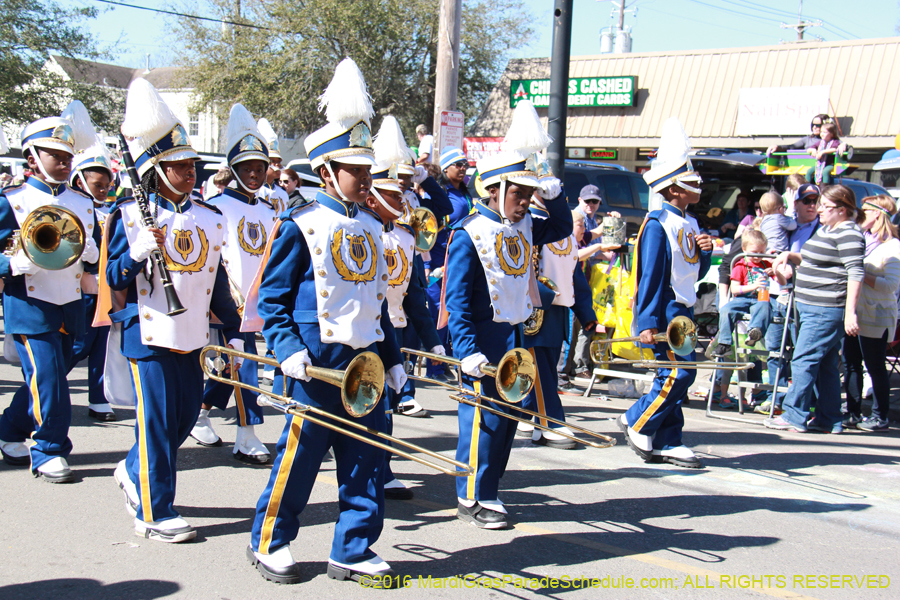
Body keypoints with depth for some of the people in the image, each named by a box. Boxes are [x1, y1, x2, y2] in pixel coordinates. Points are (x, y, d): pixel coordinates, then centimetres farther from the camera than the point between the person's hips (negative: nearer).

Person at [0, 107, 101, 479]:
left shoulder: (83, 204, 13)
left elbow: (97, 258, 14)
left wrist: (88, 251, -8)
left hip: (71, 308, 5)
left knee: (42, 379, 13)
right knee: (47, 380, -9)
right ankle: (49, 452, 3)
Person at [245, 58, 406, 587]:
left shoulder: (372, 228, 13)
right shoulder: (302, 226, -6)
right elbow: (272, 299, -6)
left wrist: (393, 359, 17)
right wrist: (288, 349, -18)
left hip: (365, 360, 6)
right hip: (318, 361, -6)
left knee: (367, 459, 8)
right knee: (299, 454, 3)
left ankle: (354, 550, 19)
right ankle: (270, 542, 21)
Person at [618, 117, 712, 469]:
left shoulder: (690, 224, 14)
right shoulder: (659, 224, -13)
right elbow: (650, 275, -16)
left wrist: (705, 252, -1)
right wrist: (647, 323, -19)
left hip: (683, 309, 9)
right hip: (664, 310, -9)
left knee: (675, 373, 9)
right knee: (680, 371, -13)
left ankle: (666, 442, 14)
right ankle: (637, 423, 3)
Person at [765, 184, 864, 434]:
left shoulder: (848, 234, -14)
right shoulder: (825, 230, 17)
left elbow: (856, 273, -20)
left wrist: (850, 312, -26)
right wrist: (790, 256, 14)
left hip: (826, 311, -10)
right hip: (812, 308, 10)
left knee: (803, 361, -8)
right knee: (825, 365, 12)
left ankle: (795, 416, -2)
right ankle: (829, 420, 17)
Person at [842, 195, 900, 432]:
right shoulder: (862, 240, 13)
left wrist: (862, 277, -21)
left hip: (876, 317, -7)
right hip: (853, 313, 7)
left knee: (875, 367, 0)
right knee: (851, 364, 9)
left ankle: (880, 417, 9)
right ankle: (853, 413, 17)